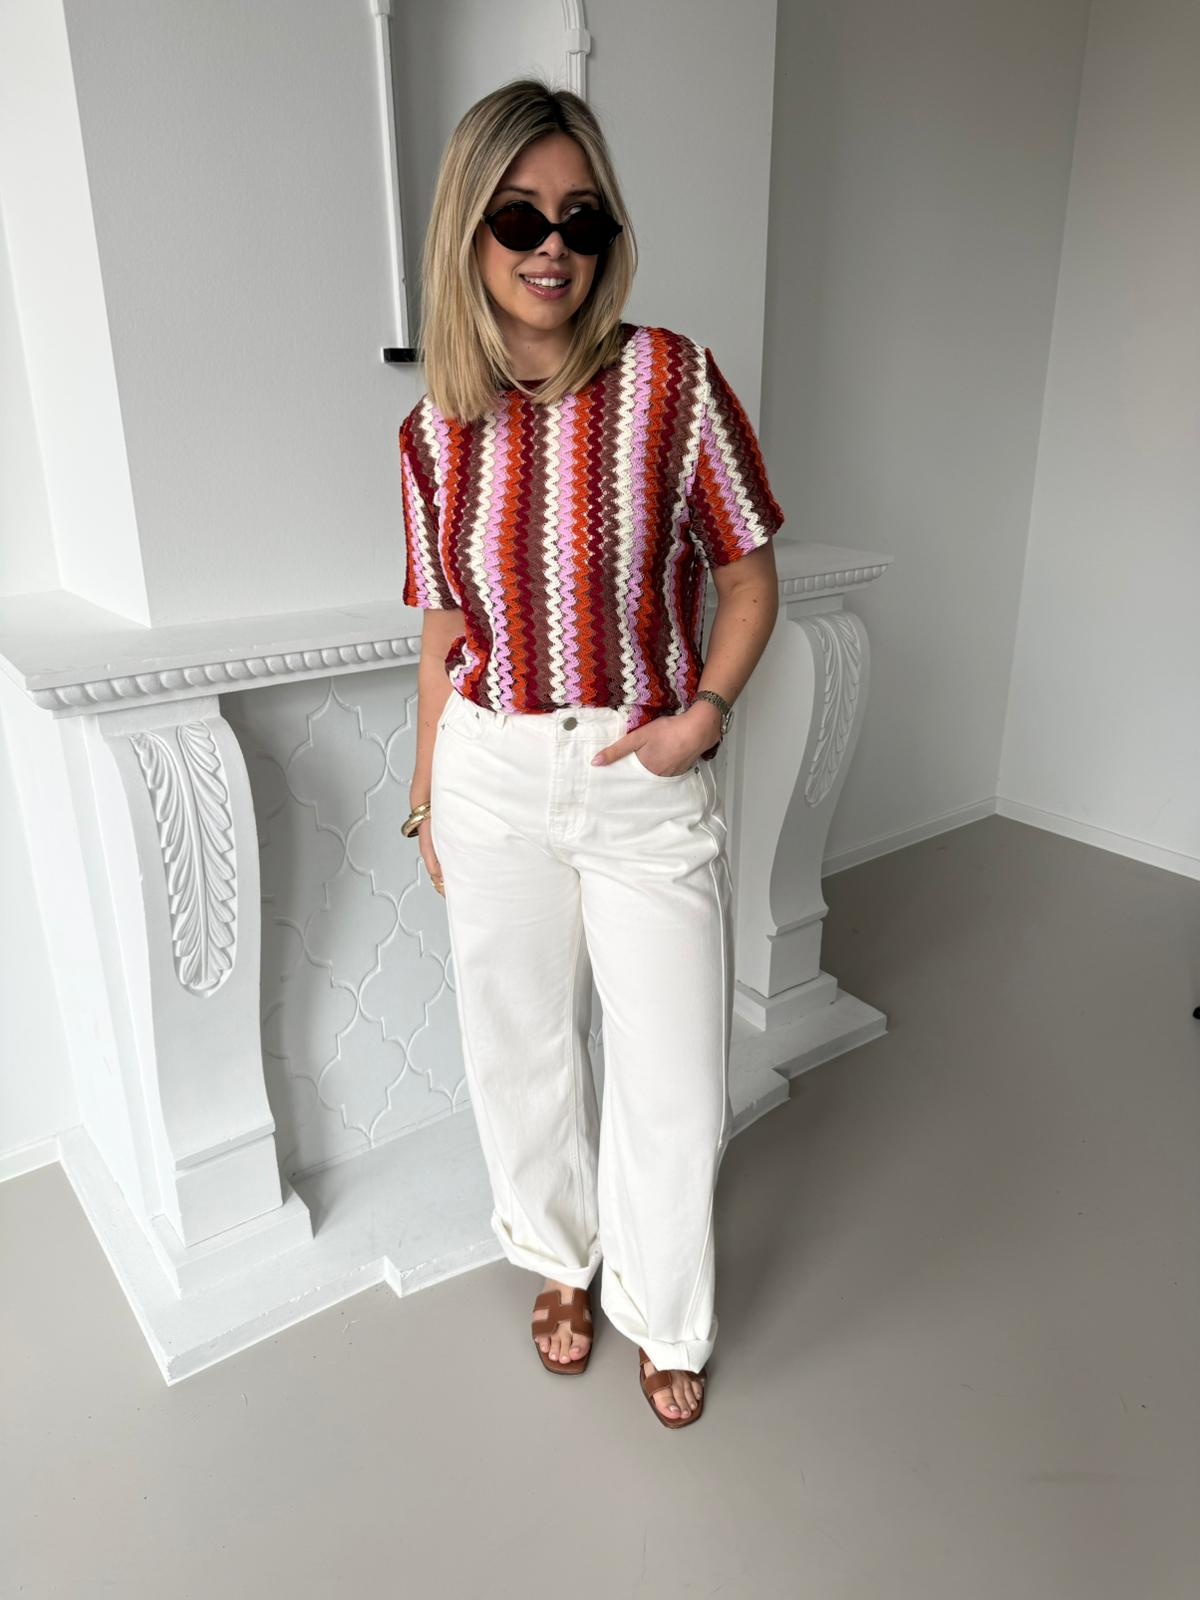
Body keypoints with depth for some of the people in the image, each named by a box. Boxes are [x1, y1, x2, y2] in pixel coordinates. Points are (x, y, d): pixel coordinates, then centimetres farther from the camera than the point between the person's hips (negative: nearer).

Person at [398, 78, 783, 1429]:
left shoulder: (673, 381, -6)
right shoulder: (436, 432, 1)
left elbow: (749, 572, 0)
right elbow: (443, 631, 8)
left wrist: (705, 710, -15)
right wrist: (427, 797, 12)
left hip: (643, 780, -2)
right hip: (493, 781, 2)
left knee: (675, 1077, 7)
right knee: (522, 1048, 17)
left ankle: (662, 1317, 36)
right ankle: (562, 1262, 45)